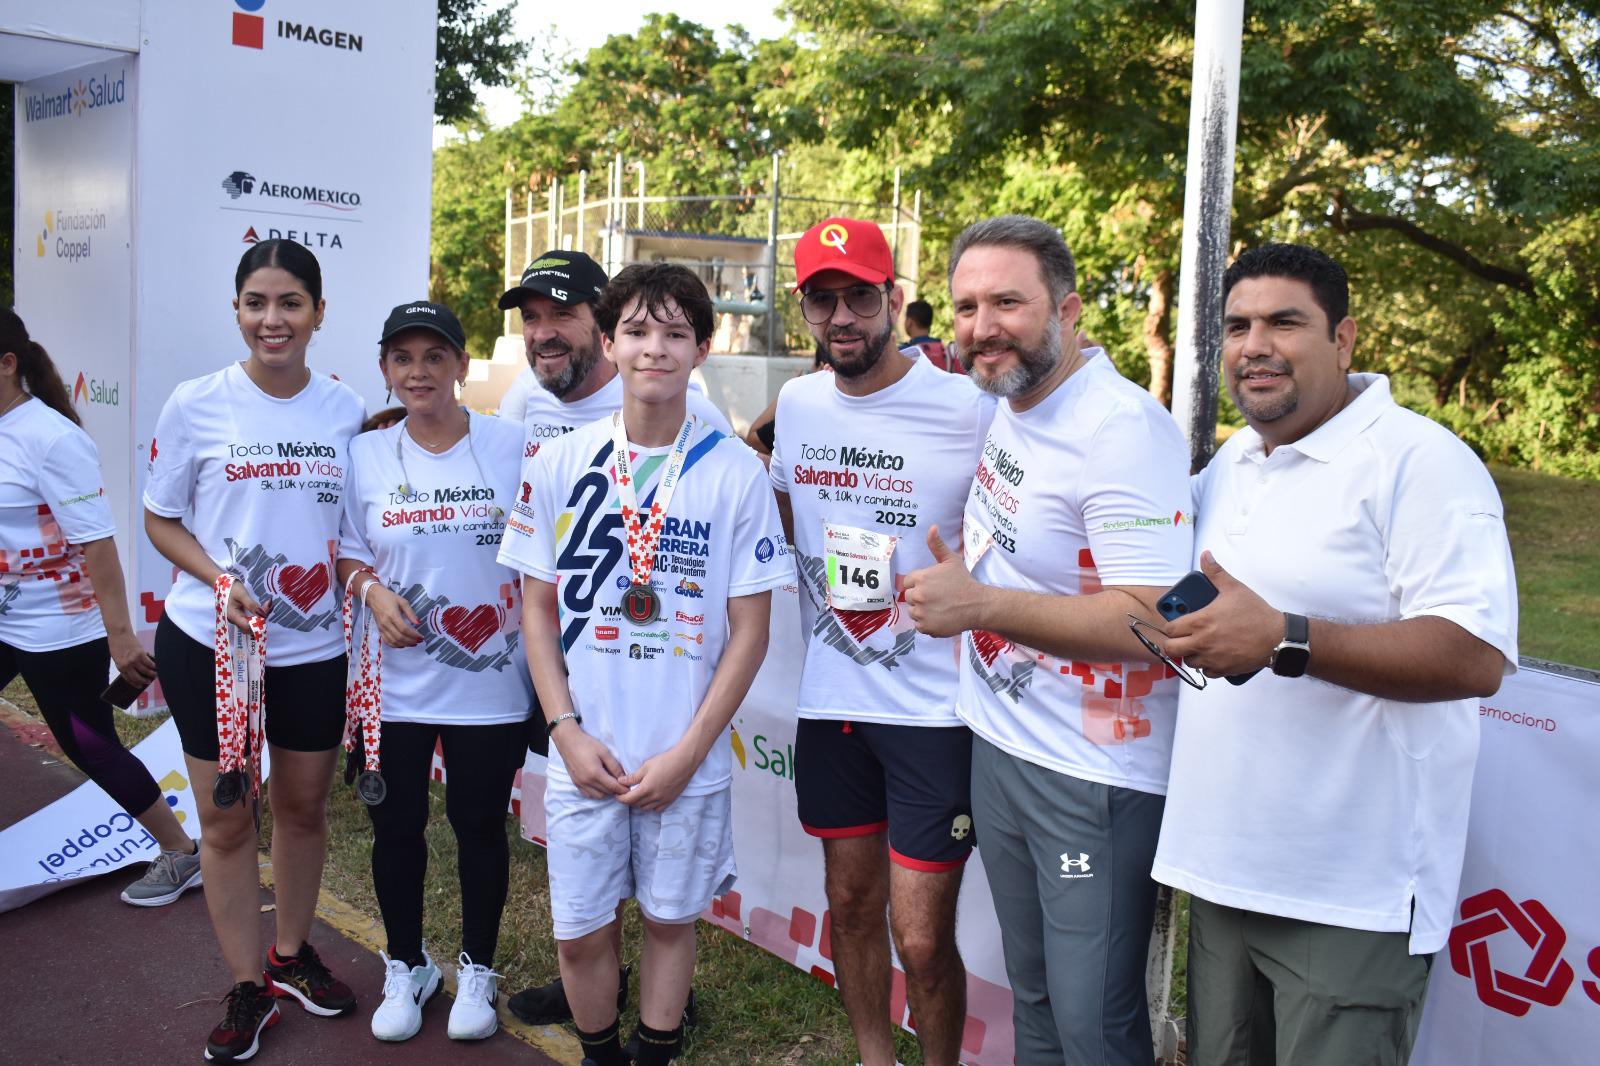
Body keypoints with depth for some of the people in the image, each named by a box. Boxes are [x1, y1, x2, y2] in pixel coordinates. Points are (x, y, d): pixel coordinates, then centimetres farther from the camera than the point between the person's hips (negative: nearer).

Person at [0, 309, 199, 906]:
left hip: (57, 632, -7)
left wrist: (120, 633, -22)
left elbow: (96, 542, -21)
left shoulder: (51, 438, -19)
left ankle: (182, 855, 20)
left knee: (90, 748, 4)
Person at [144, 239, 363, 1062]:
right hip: (209, 643, -2)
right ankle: (247, 988, 25)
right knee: (226, 816, 8)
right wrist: (219, 578, -16)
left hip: (316, 645, 2)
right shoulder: (195, 405, -7)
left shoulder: (346, 409, 0)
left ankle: (291, 954, 38)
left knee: (304, 804, 15)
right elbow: (160, 519, 1)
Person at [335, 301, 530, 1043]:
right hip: (393, 682, 2)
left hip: (491, 682, -2)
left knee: (479, 823, 11)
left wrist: (531, 624, -8)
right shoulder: (365, 454, 1)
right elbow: (346, 554, 9)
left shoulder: (511, 446, -5)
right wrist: (372, 591, -11)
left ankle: (476, 969, 32)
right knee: (396, 827, 12)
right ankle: (406, 967, 35)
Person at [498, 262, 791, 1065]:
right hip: (584, 753, 2)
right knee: (579, 932, 11)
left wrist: (686, 753, -10)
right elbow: (536, 607, 4)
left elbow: (749, 627, -5)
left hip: (687, 763, -1)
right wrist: (569, 732, -6)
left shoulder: (734, 472, -7)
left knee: (670, 918, 14)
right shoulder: (559, 466, -2)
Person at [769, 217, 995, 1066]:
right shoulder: (797, 404, 5)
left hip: (933, 709, -5)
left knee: (920, 939, -1)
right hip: (829, 701, 5)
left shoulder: (967, 411, -13)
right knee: (849, 901, 19)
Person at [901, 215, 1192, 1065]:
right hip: (998, 747, 8)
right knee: (1031, 995, 22)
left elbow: (1152, 620, -27)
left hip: (1094, 779, -8)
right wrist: (960, 572, 9)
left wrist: (981, 604, -27)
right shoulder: (1006, 406, 6)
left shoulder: (1125, 430, -21)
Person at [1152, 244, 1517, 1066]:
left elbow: (1477, 656, -24)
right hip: (1224, 871, 8)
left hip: (1351, 898, -7)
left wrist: (1284, 641, -30)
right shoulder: (1231, 461, 12)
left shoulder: (1419, 460, -13)